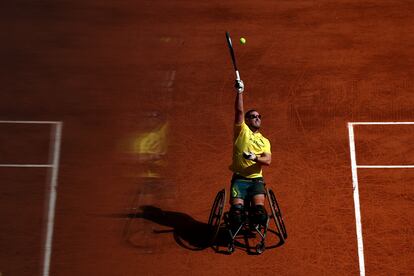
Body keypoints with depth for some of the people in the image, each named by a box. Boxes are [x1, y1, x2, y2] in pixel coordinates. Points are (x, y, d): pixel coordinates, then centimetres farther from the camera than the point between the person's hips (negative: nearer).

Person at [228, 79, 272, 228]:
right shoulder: (242, 130, 8)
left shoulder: (265, 141, 17)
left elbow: (268, 161, 1)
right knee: (236, 209, -20)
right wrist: (239, 92, -17)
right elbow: (239, 111, -8)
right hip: (239, 178, -2)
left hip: (256, 179, 2)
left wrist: (254, 157, -18)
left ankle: (254, 221, 17)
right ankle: (236, 226, 16)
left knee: (259, 209, -19)